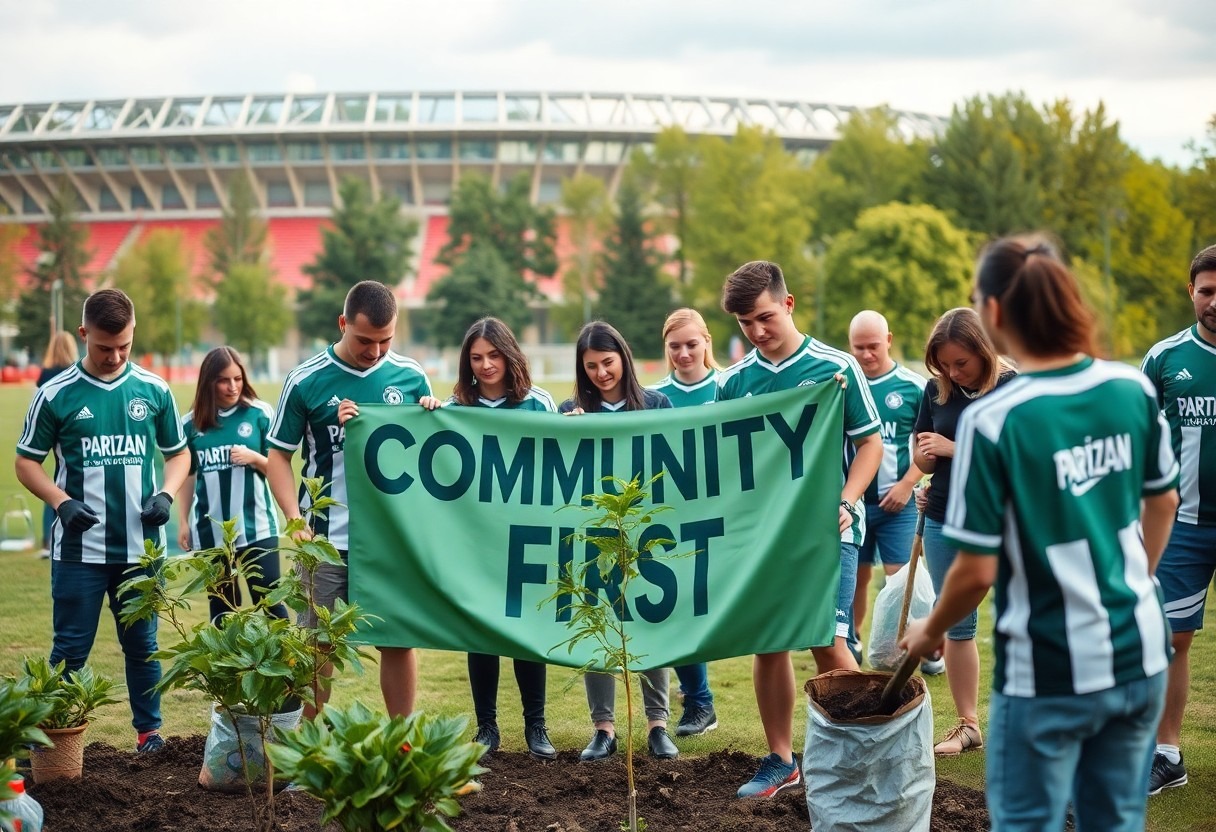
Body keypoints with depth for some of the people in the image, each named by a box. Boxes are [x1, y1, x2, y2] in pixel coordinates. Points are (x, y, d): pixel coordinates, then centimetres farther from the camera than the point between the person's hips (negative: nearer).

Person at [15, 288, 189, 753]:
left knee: (142, 644, 11)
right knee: (70, 648, 3)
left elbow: (179, 453, 14)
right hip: (79, 549, -2)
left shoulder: (154, 390, 3)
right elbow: (26, 462, 3)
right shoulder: (56, 395, -3)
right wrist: (61, 502, -14)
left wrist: (166, 494, -5)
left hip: (141, 546, 2)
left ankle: (149, 730, 22)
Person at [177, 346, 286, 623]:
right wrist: (183, 522, 9)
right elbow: (187, 475, 12)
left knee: (270, 602, -5)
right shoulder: (191, 423, 3)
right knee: (221, 608, 13)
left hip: (256, 527, -3)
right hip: (210, 531, 3)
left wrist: (254, 458, -17)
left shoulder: (260, 414, -3)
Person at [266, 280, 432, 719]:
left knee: (399, 642, 6)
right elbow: (279, 456, 2)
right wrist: (296, 520, -10)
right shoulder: (306, 381, -4)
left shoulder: (412, 377, 3)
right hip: (325, 540, -2)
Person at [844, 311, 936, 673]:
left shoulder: (913, 386, -4)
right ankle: (851, 642, 25)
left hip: (895, 501, -2)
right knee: (856, 574, 12)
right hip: (852, 500, 2)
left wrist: (907, 484, -9)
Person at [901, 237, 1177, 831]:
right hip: (1140, 656, 5)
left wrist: (930, 631, 3)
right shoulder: (1133, 389, -3)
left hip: (1050, 672, -5)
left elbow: (977, 571, -16)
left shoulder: (992, 419, -19)